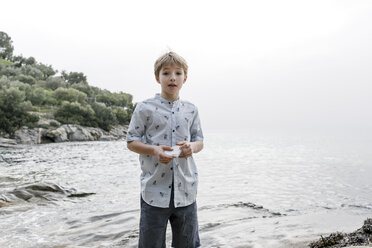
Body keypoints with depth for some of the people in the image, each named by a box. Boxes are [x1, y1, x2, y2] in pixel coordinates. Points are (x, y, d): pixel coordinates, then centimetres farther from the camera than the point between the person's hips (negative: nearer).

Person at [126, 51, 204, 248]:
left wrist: (192, 147, -10)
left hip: (185, 189, 3)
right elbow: (131, 142, -1)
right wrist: (154, 150, -18)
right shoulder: (145, 108, -3)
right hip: (154, 189, -3)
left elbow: (199, 141, 14)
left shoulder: (191, 110, 7)